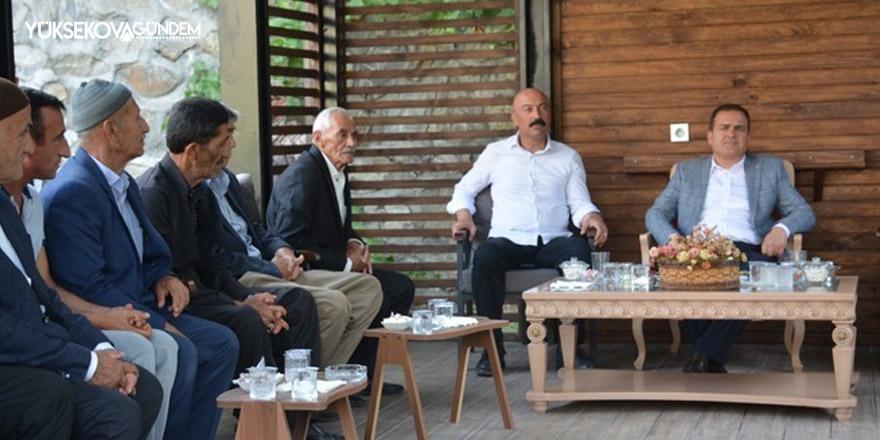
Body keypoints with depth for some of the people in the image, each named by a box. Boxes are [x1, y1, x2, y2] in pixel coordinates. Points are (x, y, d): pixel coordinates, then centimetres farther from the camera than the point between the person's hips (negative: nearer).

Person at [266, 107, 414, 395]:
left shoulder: (338, 174, 13)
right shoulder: (301, 176, -18)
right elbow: (293, 244, -24)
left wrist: (354, 245, 2)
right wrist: (347, 263, -17)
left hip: (333, 269, 10)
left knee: (402, 287, 4)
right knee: (377, 299, -25)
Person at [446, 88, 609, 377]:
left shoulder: (568, 157, 18)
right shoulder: (496, 153, 16)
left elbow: (580, 203, 10)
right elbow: (465, 188, 22)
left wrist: (591, 216, -12)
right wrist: (464, 214, 2)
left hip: (554, 241, 1)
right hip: (509, 241, -1)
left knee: (579, 253, -35)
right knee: (485, 257, -36)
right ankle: (493, 347, -26)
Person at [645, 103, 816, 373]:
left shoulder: (770, 169, 26)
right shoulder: (687, 172, 28)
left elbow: (805, 213, 19)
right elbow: (655, 213, 20)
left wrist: (782, 229, -6)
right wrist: (672, 238, -5)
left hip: (747, 249, 0)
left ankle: (705, 354, -38)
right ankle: (711, 364, -32)